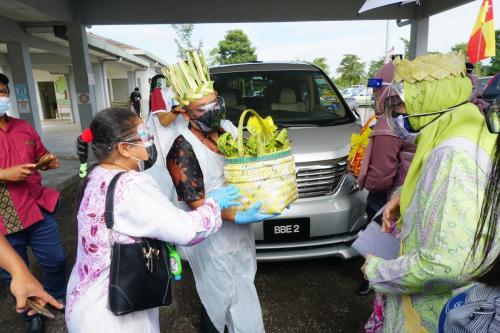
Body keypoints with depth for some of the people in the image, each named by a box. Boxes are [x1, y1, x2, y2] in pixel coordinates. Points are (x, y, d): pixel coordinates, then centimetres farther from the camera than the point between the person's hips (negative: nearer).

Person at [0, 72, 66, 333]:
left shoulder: (23, 127, 6)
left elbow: (40, 156, 17)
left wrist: (49, 161, -4)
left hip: (37, 209, 4)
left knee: (55, 260, 15)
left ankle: (58, 296, 43)